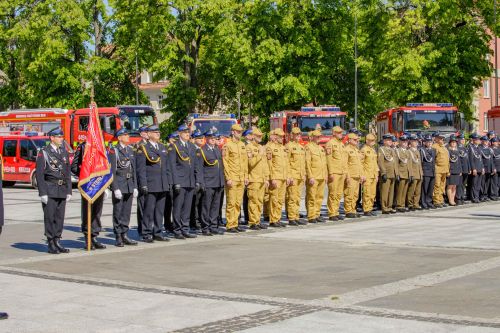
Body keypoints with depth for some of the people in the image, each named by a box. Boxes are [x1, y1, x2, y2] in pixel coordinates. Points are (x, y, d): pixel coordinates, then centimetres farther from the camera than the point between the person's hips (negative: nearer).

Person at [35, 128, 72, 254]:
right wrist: (42, 193, -14)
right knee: (50, 217, -2)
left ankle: (57, 242, 14)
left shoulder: (64, 152, 12)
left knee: (60, 217, 7)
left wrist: (69, 191, 9)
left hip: (62, 190, 5)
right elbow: (39, 174, -9)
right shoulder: (43, 152, -5)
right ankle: (51, 244, 2)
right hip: (49, 190, -5)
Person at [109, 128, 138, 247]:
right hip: (119, 185, -6)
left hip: (130, 185, 6)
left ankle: (124, 235, 15)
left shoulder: (130, 150, 13)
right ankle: (118, 238, 4)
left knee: (127, 212, 9)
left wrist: (135, 187, 10)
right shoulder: (114, 151, -6)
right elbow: (112, 171, -10)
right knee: (118, 212, -1)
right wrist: (115, 188, -16)